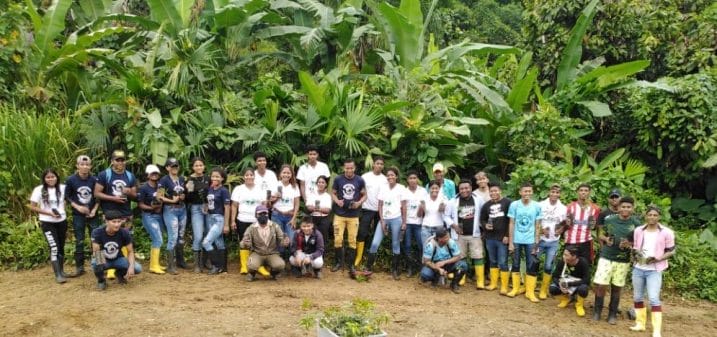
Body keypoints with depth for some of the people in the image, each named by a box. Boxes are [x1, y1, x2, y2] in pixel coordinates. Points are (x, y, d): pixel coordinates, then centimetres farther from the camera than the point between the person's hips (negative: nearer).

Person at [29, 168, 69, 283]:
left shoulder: (63, 188, -2)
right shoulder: (39, 190, -9)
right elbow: (32, 207, -7)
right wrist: (49, 213, -17)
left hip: (62, 221, 3)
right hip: (47, 223, -3)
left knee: (61, 247, 12)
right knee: (54, 247, -12)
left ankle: (61, 271, 26)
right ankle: (57, 275, -7)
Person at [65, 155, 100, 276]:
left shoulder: (94, 180, -6)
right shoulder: (71, 180, -7)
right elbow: (67, 197, 0)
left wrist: (94, 210, -8)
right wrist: (78, 207, -12)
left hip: (92, 214, 0)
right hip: (78, 215, 0)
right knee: (79, 241, 5)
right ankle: (79, 267, 13)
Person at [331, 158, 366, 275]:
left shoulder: (360, 180, -2)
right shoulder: (338, 179, -2)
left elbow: (364, 195, 7)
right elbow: (333, 193, 7)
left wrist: (359, 203, -13)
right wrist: (337, 201, -13)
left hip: (353, 215, 0)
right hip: (339, 214, 0)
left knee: (352, 240, 3)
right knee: (338, 239, -2)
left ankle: (351, 264, 14)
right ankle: (339, 262, 17)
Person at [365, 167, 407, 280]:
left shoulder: (401, 188, 0)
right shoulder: (382, 187, 5)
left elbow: (403, 206, 0)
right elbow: (380, 205, 5)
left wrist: (404, 222, -4)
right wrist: (382, 221, -3)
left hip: (396, 219, -2)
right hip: (384, 219, 2)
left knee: (396, 245, 3)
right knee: (375, 243, -6)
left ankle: (395, 270, 13)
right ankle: (368, 267, 5)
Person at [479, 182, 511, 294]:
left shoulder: (507, 203, -5)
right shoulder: (486, 205, 11)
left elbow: (512, 221, -8)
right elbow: (482, 219, 22)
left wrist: (508, 235, -12)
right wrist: (485, 225, -1)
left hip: (503, 238, -5)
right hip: (490, 238, 5)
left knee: (503, 263, -3)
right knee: (493, 261, 15)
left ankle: (504, 286, 4)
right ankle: (493, 283, 25)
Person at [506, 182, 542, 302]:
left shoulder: (537, 206, -2)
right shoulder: (514, 205, -4)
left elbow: (537, 226, 2)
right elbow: (511, 224, -1)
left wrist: (536, 243, -3)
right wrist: (510, 242, -3)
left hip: (530, 241, 0)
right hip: (516, 240, 0)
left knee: (532, 266, 1)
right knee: (515, 264, 10)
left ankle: (530, 292, 9)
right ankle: (515, 288, 23)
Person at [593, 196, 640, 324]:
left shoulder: (636, 223, -4)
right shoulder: (609, 219, -3)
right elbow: (600, 234, 9)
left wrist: (629, 244, -19)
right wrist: (605, 239, -12)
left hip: (623, 261, 0)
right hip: (606, 257, 0)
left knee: (616, 288, 9)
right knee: (600, 285, -3)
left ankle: (612, 314, 21)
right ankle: (597, 311, 13)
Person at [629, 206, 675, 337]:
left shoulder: (666, 232, -6)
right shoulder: (638, 230, 4)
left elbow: (671, 251, -1)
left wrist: (657, 259, -16)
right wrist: (636, 254, -6)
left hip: (654, 270, -4)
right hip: (638, 268, 4)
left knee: (654, 299, -13)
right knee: (637, 297, 11)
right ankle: (640, 323, 26)